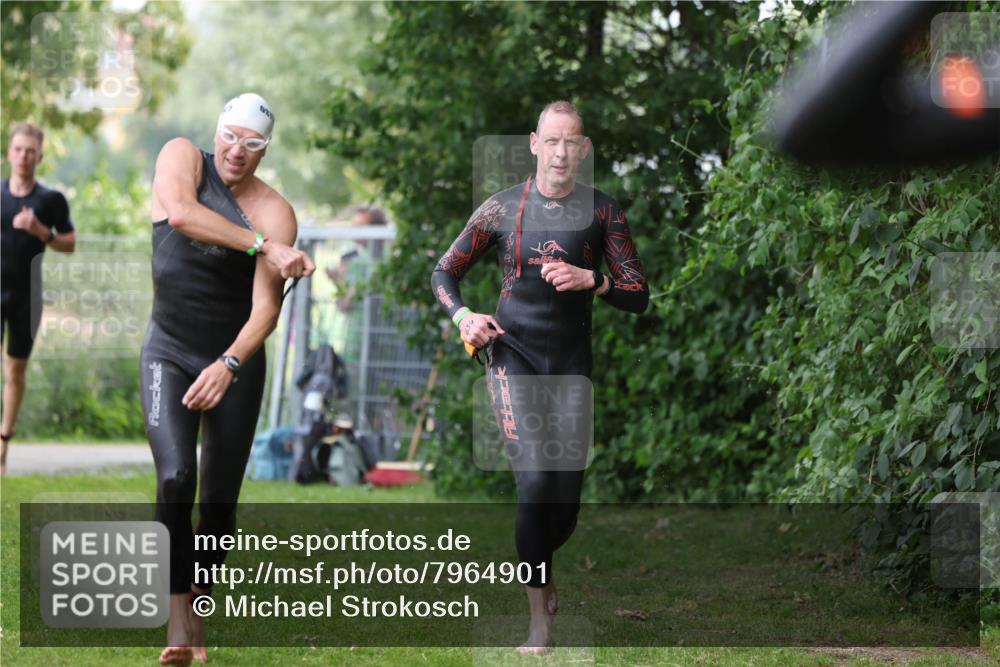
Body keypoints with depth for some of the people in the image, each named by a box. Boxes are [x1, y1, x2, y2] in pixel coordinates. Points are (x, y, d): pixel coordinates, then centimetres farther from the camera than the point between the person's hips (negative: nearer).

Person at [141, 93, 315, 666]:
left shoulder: (275, 212, -10)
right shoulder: (182, 156, -5)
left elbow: (267, 308, -16)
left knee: (220, 500, 0)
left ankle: (198, 605, 18)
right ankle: (180, 618, -18)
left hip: (237, 361, 1)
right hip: (169, 353, -1)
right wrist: (266, 246, -28)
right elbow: (180, 214, -28)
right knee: (176, 478, -20)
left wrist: (228, 365, -31)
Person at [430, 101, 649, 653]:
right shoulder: (502, 208, 0)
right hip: (514, 355, -2)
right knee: (535, 481, -19)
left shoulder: (602, 212, 1)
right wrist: (462, 316, -8)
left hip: (572, 361, 2)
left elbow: (639, 297, -1)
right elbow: (444, 271, 11)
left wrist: (590, 280, -19)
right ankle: (539, 620, -10)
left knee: (566, 498, 5)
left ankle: (540, 570, 39)